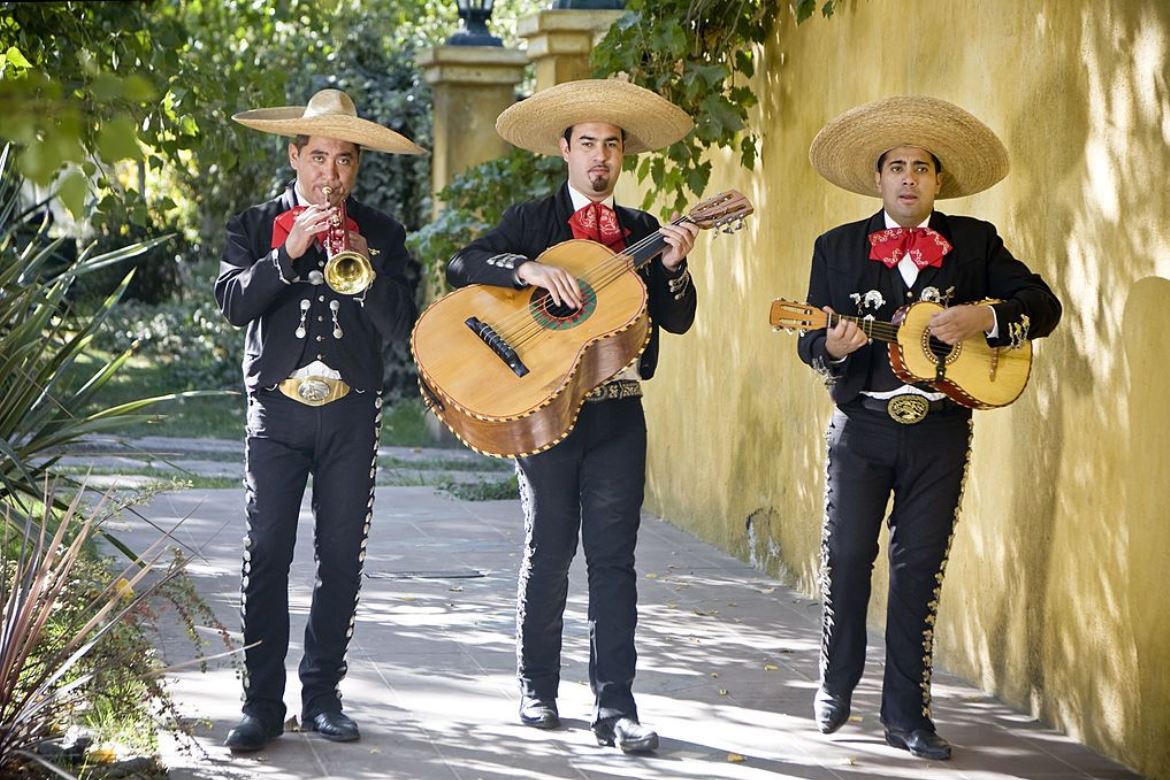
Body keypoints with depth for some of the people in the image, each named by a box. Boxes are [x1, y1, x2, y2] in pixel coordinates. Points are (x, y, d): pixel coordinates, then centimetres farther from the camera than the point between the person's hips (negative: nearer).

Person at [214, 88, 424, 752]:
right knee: (266, 556, -8)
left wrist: (366, 267, -14)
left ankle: (323, 694, 10)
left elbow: (400, 325, 1)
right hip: (278, 407, -1)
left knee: (342, 559, 2)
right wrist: (290, 252, -16)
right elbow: (233, 303, -6)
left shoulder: (381, 233, 11)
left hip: (352, 413, 1)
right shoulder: (256, 226, 9)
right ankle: (263, 703, -6)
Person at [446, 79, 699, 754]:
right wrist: (528, 268, -24)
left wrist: (674, 268, -13)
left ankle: (616, 706, -2)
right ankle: (538, 691, 18)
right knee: (548, 556, 5)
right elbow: (464, 266, -9)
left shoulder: (644, 233, 12)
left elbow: (678, 321, 4)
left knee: (614, 559, -2)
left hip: (619, 413, 2)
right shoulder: (532, 221, 5)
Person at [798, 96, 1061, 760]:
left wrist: (987, 317, -19)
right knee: (846, 558, 5)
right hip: (861, 428, 0)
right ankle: (837, 685, 25)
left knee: (920, 567, 3)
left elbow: (1043, 305, -1)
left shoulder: (975, 242, 4)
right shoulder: (837, 247, 5)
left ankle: (907, 712, 10)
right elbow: (810, 341, 2)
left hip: (939, 432, 0)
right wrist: (833, 346, -21)